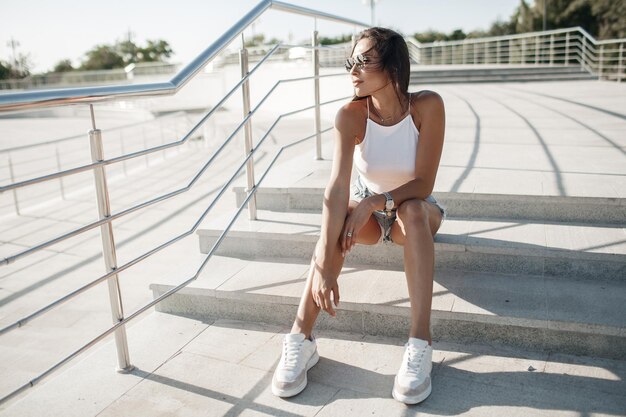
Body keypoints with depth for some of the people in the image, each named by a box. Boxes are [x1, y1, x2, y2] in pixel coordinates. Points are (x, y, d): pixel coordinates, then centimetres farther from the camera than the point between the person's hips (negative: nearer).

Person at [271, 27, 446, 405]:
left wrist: (375, 201, -37)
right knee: (336, 219, -32)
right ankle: (301, 338, -27)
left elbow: (423, 183, -21)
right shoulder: (351, 116, -20)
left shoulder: (427, 106, -22)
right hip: (367, 210, 1)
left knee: (413, 210, -35)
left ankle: (420, 344, -36)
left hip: (417, 212, 0)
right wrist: (324, 267, -42)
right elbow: (337, 189, -33)